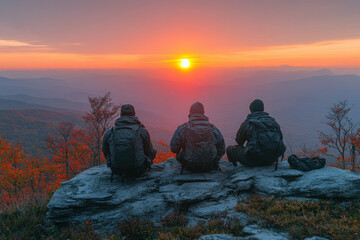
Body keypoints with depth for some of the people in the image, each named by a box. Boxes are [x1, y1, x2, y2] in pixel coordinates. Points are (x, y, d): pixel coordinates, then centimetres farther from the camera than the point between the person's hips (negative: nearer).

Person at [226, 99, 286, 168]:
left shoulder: (247, 123, -2)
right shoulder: (273, 121, 8)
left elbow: (239, 141, 12)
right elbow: (280, 137, 20)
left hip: (254, 159, -4)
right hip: (271, 159, 4)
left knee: (229, 149, 15)